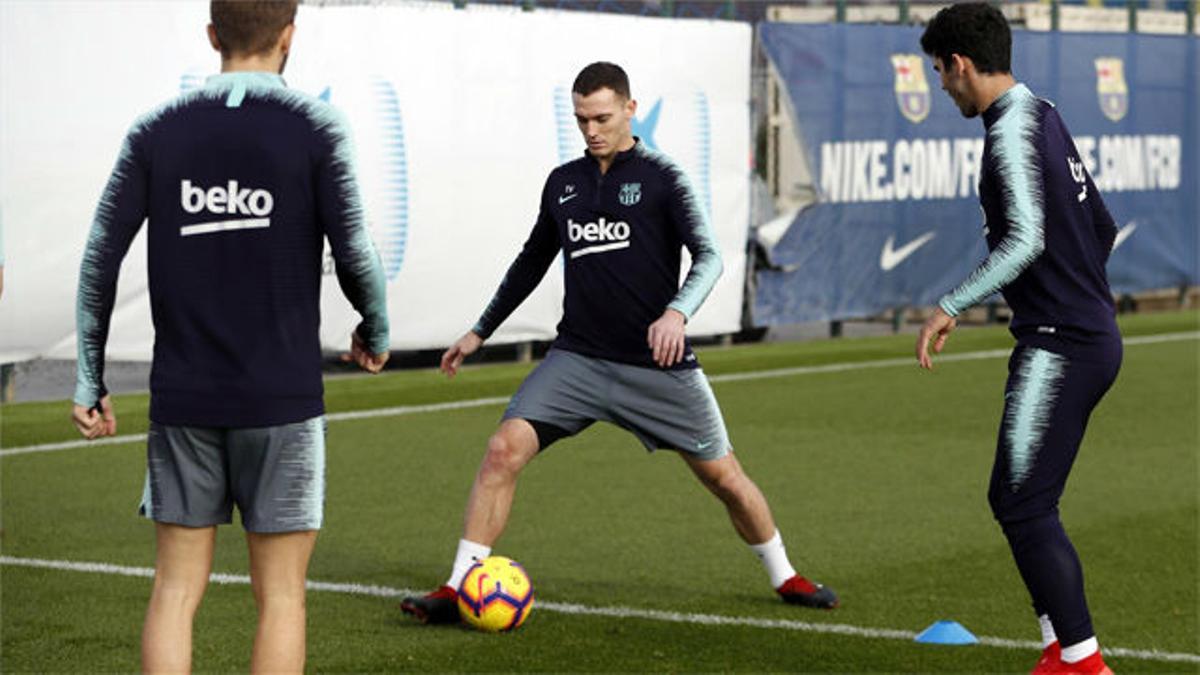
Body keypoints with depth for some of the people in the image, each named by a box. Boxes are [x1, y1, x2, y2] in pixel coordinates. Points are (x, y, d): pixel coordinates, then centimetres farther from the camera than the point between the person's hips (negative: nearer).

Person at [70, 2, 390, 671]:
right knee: (280, 595, 3)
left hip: (182, 400, 3)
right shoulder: (315, 126, -4)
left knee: (176, 589, 8)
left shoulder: (156, 132, 5)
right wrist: (377, 334, 12)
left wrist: (91, 380, 7)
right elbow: (354, 253, -7)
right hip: (281, 401, -3)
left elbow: (101, 257, 1)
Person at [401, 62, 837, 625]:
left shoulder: (660, 178, -4)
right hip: (577, 359, 3)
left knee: (721, 473, 4)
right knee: (504, 449, -16)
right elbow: (532, 262, 24)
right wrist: (480, 332, 24)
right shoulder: (563, 183, 10)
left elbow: (708, 256, -15)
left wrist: (677, 312, -34)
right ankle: (459, 589, -11)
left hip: (658, 364, -3)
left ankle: (785, 578, 28)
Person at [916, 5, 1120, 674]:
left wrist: (951, 307, -24)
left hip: (1059, 344, -10)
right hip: (1092, 336, 10)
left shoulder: (1013, 128, -15)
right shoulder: (1045, 115, 15)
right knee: (1016, 500, 14)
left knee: (1024, 507, -7)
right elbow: (1103, 227, 23)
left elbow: (1026, 240, -26)